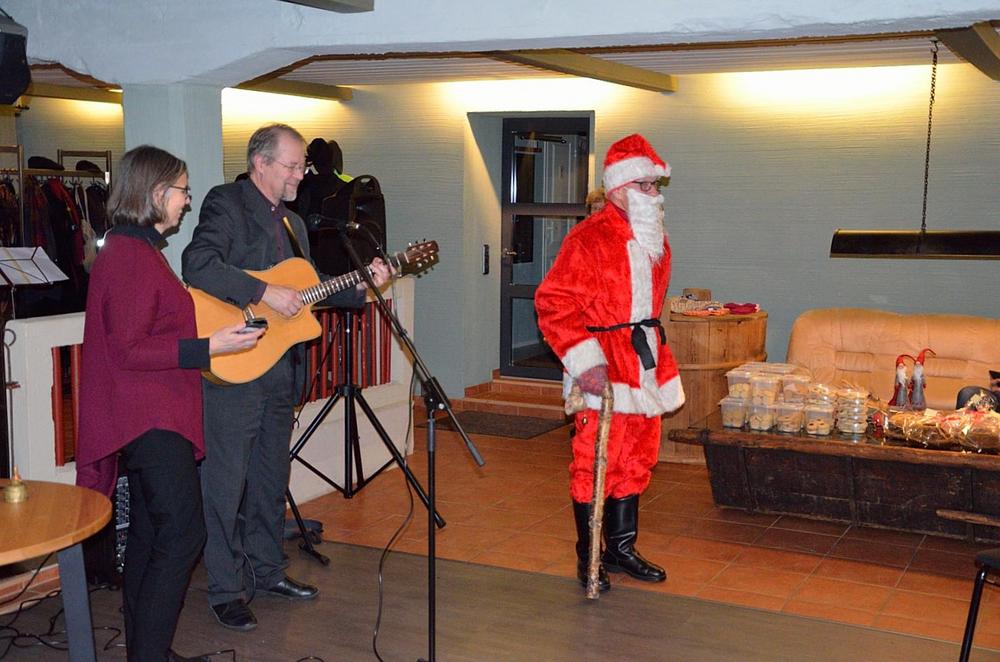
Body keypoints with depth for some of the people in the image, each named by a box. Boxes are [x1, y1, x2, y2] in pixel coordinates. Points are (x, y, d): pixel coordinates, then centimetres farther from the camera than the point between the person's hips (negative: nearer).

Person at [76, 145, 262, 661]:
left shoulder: (132, 250, 16)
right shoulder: (132, 257, -17)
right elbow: (127, 350, -20)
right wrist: (208, 347, -21)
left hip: (147, 418, 11)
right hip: (151, 419, -11)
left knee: (150, 534, 14)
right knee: (182, 534, -9)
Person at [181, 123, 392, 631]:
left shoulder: (292, 222, 18)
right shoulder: (227, 203, -8)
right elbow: (197, 266, -24)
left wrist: (360, 286, 9)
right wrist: (265, 293, -25)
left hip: (281, 366, 8)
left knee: (271, 478, 17)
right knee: (226, 482, 0)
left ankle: (268, 571, 31)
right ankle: (225, 591, 11)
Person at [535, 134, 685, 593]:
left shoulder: (655, 243, 14)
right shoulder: (589, 239, -13)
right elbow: (553, 304, -17)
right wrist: (584, 360, -24)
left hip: (645, 373, 8)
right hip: (601, 379, -8)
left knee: (636, 462, 15)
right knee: (594, 464, -1)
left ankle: (622, 547, 30)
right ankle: (589, 559, 13)